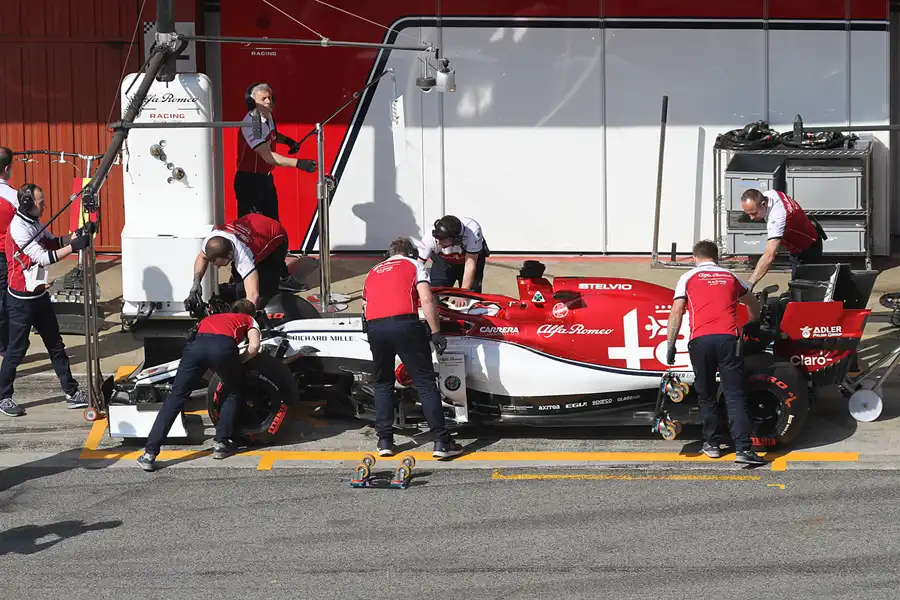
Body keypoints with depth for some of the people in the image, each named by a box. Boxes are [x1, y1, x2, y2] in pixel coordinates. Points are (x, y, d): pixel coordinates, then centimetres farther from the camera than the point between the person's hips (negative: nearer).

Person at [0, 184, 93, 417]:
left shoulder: (34, 223, 4)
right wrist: (73, 247, -28)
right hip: (21, 299, -9)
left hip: (39, 295, 9)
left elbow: (52, 242, 9)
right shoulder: (19, 229, -23)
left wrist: (78, 234, -6)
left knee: (56, 345, 12)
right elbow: (44, 258, -26)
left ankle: (72, 392, 18)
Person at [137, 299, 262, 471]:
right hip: (223, 346, -3)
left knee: (176, 397, 6)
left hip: (196, 343, 3)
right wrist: (238, 361, 30)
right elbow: (254, 346, 15)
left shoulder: (212, 317, 45)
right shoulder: (250, 320, 33)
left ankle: (149, 454, 0)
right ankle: (221, 444, 19)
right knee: (234, 394, 24)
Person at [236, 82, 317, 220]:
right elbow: (267, 156, -32)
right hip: (249, 181, -9)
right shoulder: (250, 124, -24)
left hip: (266, 178, 9)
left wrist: (287, 141, 7)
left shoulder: (269, 117, 4)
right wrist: (298, 163, -40)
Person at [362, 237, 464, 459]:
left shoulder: (373, 271, 30)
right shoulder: (414, 265, 17)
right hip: (404, 324, -4)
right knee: (425, 383, 1)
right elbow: (426, 300, 1)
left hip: (374, 327, 4)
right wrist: (436, 333, 2)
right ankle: (441, 441, -2)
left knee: (383, 383, 21)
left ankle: (384, 440, 17)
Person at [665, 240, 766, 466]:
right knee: (735, 396, -2)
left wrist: (671, 345, 5)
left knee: (706, 395, 15)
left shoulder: (688, 278, 15)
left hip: (700, 341, -1)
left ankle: (712, 444, 20)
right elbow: (753, 303, 39)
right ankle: (743, 449, -11)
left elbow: (676, 312, 3)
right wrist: (752, 326, 56)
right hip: (727, 339, 1)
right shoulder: (730, 277, 23)